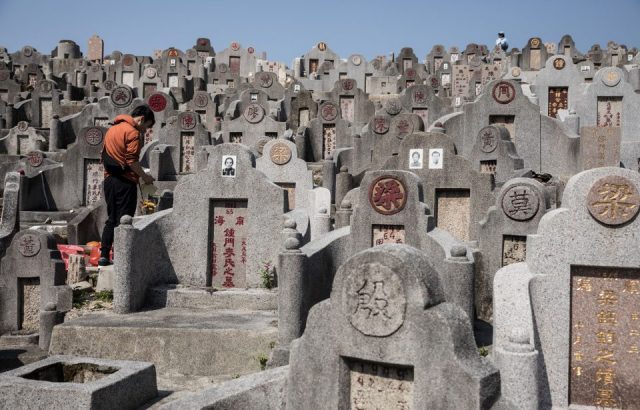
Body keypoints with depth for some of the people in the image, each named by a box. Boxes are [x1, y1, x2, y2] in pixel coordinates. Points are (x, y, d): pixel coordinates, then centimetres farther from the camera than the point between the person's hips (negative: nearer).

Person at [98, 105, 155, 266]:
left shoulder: (113, 129, 17)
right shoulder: (132, 132, -11)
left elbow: (106, 156, 18)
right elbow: (132, 161, -18)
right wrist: (144, 176, -6)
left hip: (109, 180, 8)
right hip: (125, 181, -8)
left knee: (111, 219, 14)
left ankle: (104, 255, 14)